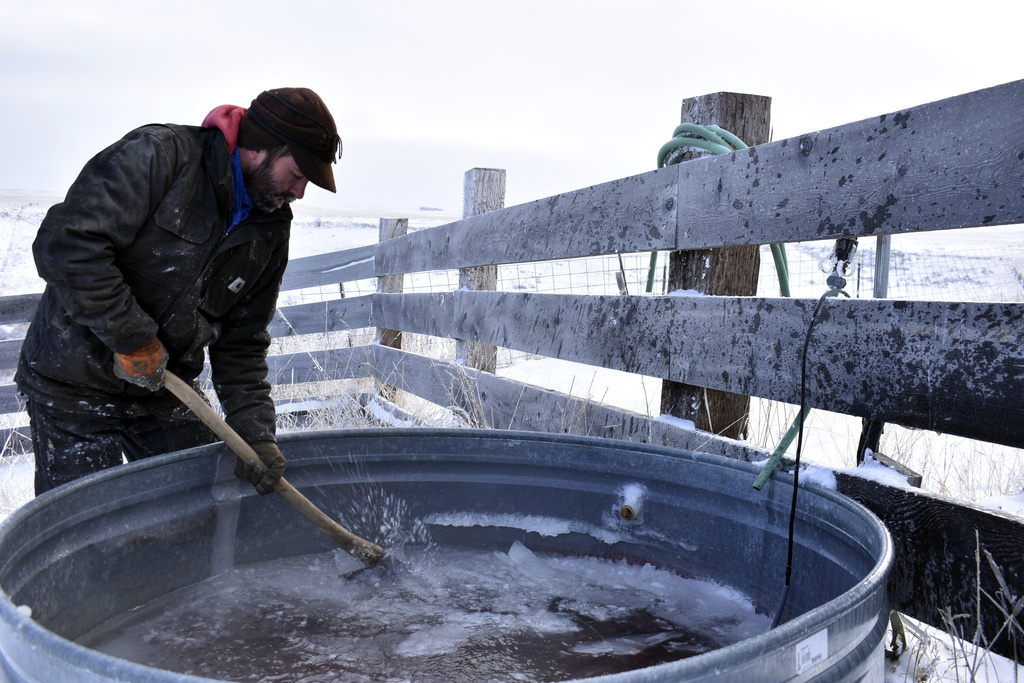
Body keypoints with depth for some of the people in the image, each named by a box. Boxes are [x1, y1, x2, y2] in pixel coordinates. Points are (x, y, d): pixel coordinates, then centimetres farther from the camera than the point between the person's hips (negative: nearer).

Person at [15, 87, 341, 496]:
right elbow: (66, 246, -28)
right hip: (76, 385, -6)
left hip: (166, 389, 6)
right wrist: (134, 341, -23)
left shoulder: (270, 231, 2)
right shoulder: (157, 155, -19)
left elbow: (242, 344, 3)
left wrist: (256, 432, -9)